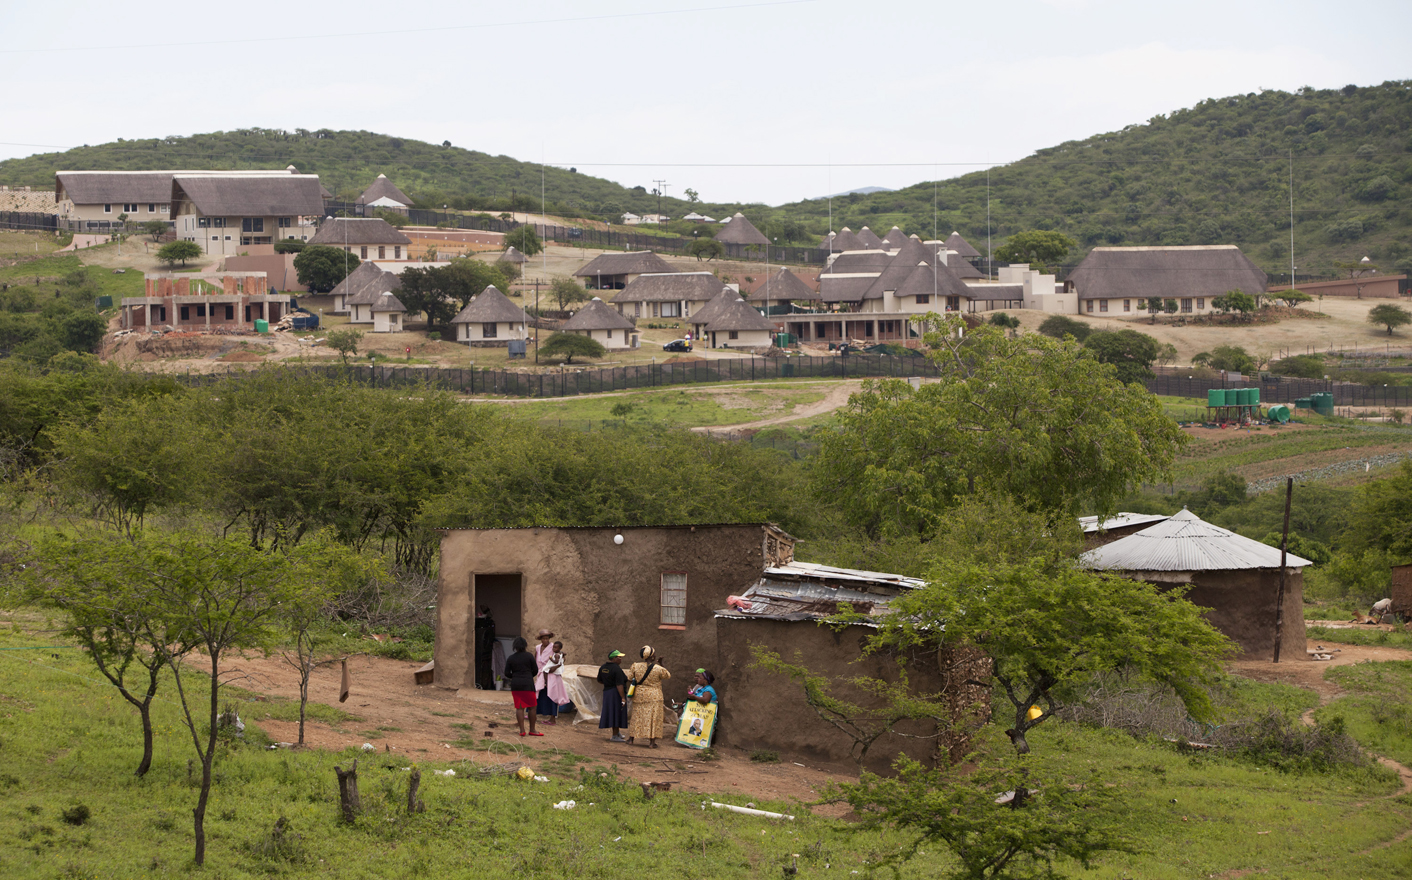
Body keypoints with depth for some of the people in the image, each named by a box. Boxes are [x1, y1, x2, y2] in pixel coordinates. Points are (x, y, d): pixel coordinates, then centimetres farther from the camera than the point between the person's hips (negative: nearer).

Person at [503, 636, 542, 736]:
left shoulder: (510, 658, 2)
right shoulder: (529, 656, -6)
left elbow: (507, 673, 2)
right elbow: (535, 669, 0)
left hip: (515, 684, 3)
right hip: (527, 683, -3)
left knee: (519, 707, 6)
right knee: (531, 706, 7)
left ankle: (522, 730, 3)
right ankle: (532, 730, 9)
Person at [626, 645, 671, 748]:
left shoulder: (636, 666, -6)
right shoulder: (659, 669, -14)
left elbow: (631, 677, 8)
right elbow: (668, 676, 2)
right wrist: (660, 664, 8)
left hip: (638, 696, 3)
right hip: (653, 696, -3)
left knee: (636, 716, 15)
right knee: (653, 718, 3)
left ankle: (631, 738, 22)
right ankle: (652, 742, 2)